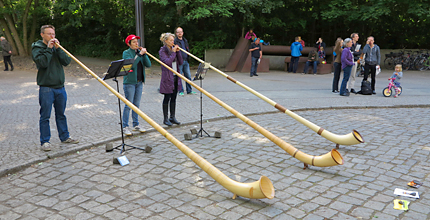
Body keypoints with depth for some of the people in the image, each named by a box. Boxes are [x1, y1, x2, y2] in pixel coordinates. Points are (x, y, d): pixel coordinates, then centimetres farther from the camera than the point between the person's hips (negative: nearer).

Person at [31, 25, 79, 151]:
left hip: (60, 87, 5)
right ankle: (45, 141, 10)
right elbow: (42, 63, -19)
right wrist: (49, 48, -15)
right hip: (46, 87, -5)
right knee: (45, 116, 1)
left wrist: (58, 48, -9)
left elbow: (67, 61, -1)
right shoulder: (37, 48, -1)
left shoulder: (57, 46, 13)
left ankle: (64, 137, 23)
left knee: (61, 114, 13)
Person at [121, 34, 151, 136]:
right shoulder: (126, 53, -6)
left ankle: (136, 125, 22)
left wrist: (144, 54, -10)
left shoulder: (140, 51, 10)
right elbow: (131, 64, -23)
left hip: (139, 82, 6)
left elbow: (148, 65, 0)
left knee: (136, 104, 12)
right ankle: (125, 127, 5)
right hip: (129, 82, -6)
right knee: (128, 105, -3)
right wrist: (140, 54, -20)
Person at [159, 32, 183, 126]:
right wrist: (173, 52, -15)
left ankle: (172, 117, 19)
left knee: (174, 98, 10)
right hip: (167, 77, -6)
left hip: (176, 77, 6)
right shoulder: (162, 51, -7)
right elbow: (167, 62, -21)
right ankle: (166, 119, 10)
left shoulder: (174, 49, 10)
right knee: (167, 98, 1)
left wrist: (178, 51, -4)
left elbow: (181, 62, 6)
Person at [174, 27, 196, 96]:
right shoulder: (175, 41, -4)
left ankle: (189, 90, 13)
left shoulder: (185, 40, 17)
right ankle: (181, 91, 7)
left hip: (186, 61, 6)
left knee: (188, 76, 6)